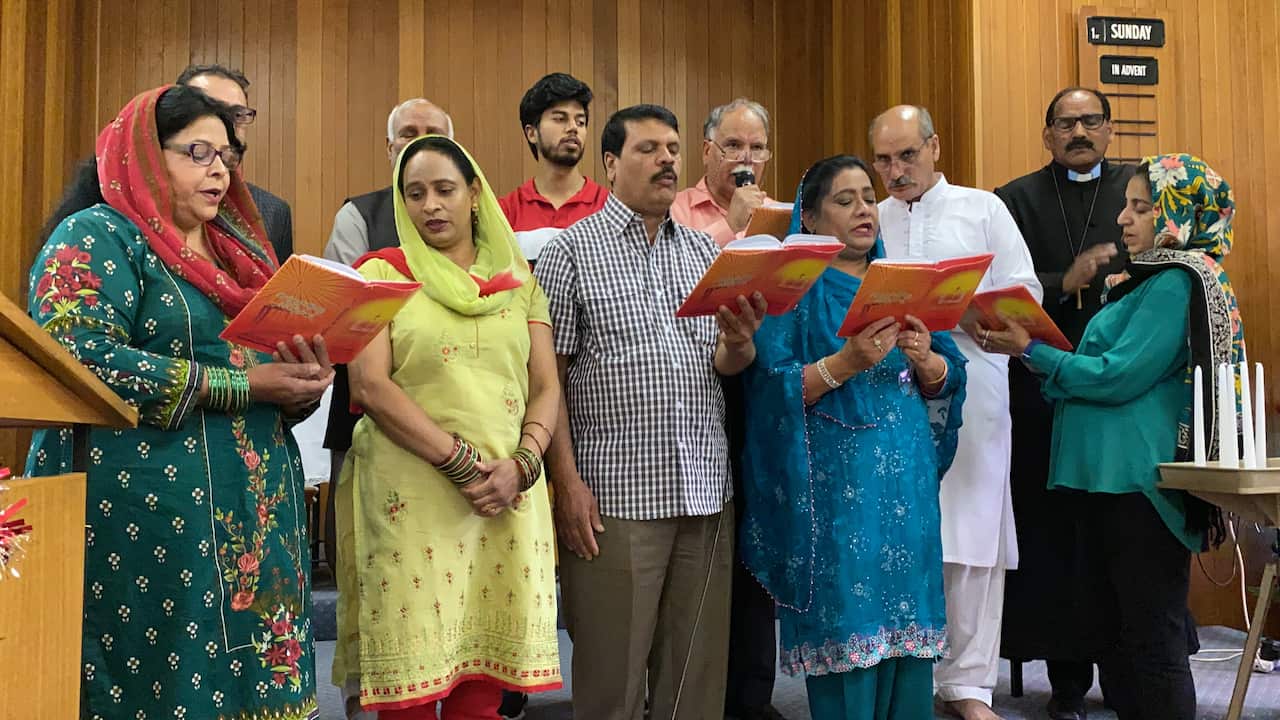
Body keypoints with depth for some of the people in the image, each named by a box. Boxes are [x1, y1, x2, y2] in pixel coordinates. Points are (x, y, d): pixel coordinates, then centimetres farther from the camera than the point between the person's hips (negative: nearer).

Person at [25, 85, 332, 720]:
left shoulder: (238, 250, 18)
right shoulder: (96, 237, -3)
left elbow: (272, 363, 20)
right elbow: (85, 361, -19)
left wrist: (301, 384, -5)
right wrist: (243, 386, -17)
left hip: (257, 510, 7)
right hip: (147, 511, -6)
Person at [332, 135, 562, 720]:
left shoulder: (518, 280, 13)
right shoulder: (382, 273, 4)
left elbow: (546, 387, 9)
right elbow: (370, 386, -7)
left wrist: (520, 464, -9)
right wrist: (463, 463, -13)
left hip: (509, 497, 3)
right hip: (410, 495, -3)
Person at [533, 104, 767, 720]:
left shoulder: (703, 251, 14)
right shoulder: (570, 252, 0)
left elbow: (726, 366, 11)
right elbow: (547, 377, -4)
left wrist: (739, 341, -12)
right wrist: (568, 484, -12)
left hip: (705, 491, 5)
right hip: (615, 496, -4)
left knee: (697, 670, 11)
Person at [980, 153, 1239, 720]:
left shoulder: (1177, 282, -12)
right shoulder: (1148, 279, 18)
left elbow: (1119, 376, -19)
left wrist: (1032, 351, -12)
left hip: (1142, 482, -10)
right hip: (1111, 475, 10)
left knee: (1151, 637, -1)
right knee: (1111, 627, 15)